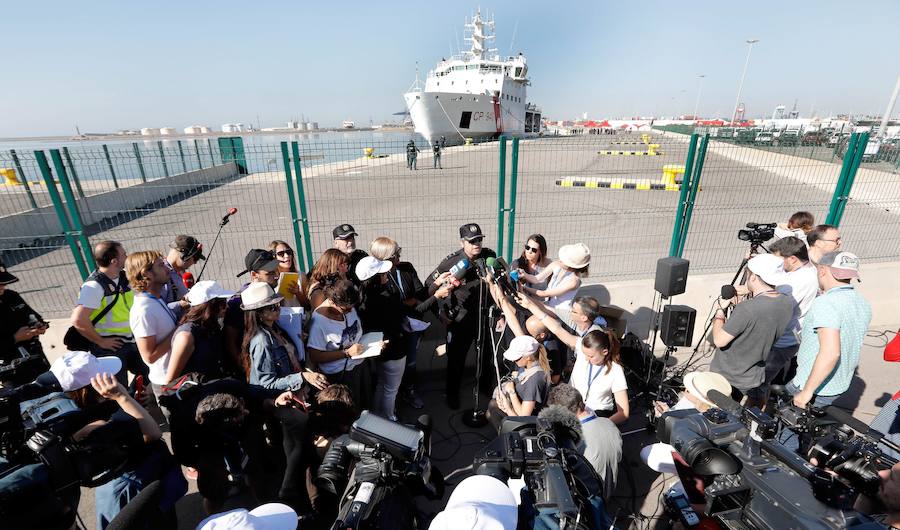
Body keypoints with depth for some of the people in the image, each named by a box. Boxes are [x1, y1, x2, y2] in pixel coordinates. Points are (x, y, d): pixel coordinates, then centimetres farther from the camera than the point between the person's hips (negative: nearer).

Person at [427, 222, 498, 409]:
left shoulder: (490, 256, -9)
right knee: (456, 358, 10)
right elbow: (429, 286, -8)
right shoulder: (452, 261, -18)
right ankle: (452, 394, 35)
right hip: (460, 318, -3)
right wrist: (441, 312, -10)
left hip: (484, 315, 3)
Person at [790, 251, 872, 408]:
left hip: (817, 389, -8)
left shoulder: (825, 303, -25)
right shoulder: (863, 304, 4)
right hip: (841, 387, 8)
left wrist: (807, 391, -27)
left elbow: (830, 352, -33)